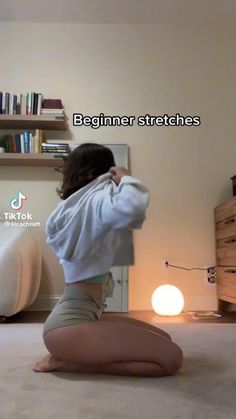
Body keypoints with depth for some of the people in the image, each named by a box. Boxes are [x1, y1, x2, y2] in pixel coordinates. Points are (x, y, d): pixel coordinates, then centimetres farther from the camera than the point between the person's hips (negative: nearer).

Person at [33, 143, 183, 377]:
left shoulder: (71, 206, 15)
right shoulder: (96, 199, -14)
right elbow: (132, 208, -37)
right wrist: (125, 178, -15)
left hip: (79, 315, 10)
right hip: (70, 325, -10)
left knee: (163, 340, 13)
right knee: (171, 357, -15)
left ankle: (71, 354, 8)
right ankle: (67, 362, -6)